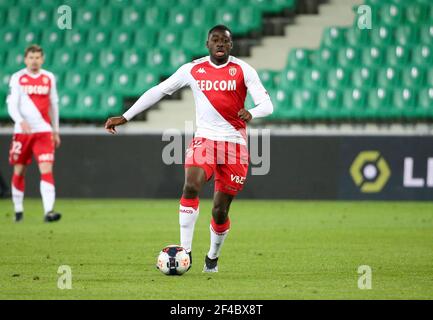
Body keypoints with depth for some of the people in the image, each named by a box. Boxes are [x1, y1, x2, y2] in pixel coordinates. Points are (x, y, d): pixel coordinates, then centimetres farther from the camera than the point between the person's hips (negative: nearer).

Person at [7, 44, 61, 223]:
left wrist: (55, 131, 18)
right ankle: (18, 210, 24)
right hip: (22, 131, -1)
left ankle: (48, 211, -21)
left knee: (47, 171, -13)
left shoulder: (49, 78, 9)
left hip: (44, 131, 1)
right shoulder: (17, 78, 0)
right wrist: (21, 121, -27)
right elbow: (11, 106, -8)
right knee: (19, 172, 8)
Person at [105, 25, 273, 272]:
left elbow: (267, 105, -9)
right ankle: (185, 251, -25)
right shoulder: (193, 70, 3)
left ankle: (213, 257, 27)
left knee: (220, 211, 1)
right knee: (191, 187, -26)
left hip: (234, 144, -1)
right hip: (204, 139, 1)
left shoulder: (243, 70, -3)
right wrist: (125, 117, 2)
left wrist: (251, 114, -33)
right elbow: (158, 91, 7)